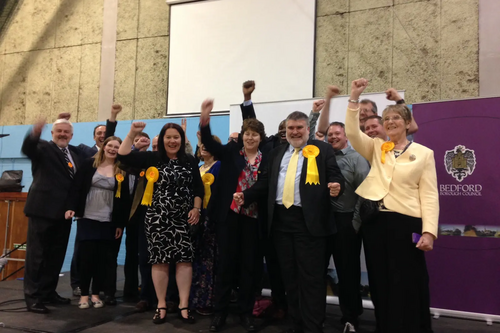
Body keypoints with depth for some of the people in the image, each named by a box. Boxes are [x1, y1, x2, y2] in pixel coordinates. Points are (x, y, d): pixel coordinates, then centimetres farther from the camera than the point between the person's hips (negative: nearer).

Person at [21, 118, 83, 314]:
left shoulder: (75, 152, 16)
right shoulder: (44, 148, -1)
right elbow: (27, 149, -24)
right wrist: (35, 133, -45)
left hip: (64, 211, 6)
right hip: (43, 209, -6)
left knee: (56, 255, 14)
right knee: (36, 254, 1)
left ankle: (49, 292, 27)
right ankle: (32, 297, 8)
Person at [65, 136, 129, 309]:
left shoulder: (122, 172, 2)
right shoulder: (89, 164, 1)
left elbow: (123, 199, 2)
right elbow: (76, 187, -1)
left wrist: (120, 224, 1)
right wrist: (71, 207, -12)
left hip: (108, 221, 1)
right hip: (87, 217, -1)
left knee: (103, 257, 4)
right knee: (86, 255, 1)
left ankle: (96, 294, 17)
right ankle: (84, 294, 13)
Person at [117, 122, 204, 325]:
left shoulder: (189, 161, 9)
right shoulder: (153, 158, 2)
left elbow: (198, 187, 10)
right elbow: (124, 157, -5)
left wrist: (196, 208, 0)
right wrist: (132, 134, -12)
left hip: (183, 219, 2)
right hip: (158, 218, -1)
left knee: (184, 260, -2)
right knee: (160, 260, 3)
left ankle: (184, 306, 7)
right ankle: (161, 306, 15)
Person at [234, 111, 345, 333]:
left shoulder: (323, 150, 3)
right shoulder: (278, 152, 18)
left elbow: (335, 176, -4)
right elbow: (265, 181, 17)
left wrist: (336, 186, -26)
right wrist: (245, 196, 6)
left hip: (309, 221, -5)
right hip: (281, 220, 5)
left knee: (311, 277, -1)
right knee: (289, 275, 13)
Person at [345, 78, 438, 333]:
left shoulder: (424, 153, 3)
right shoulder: (376, 148, 11)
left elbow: (429, 195, -2)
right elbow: (352, 133, -5)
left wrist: (429, 231, -11)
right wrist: (354, 99, -11)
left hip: (405, 223, -3)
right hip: (374, 220, 3)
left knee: (407, 285, 3)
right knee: (380, 283, 13)